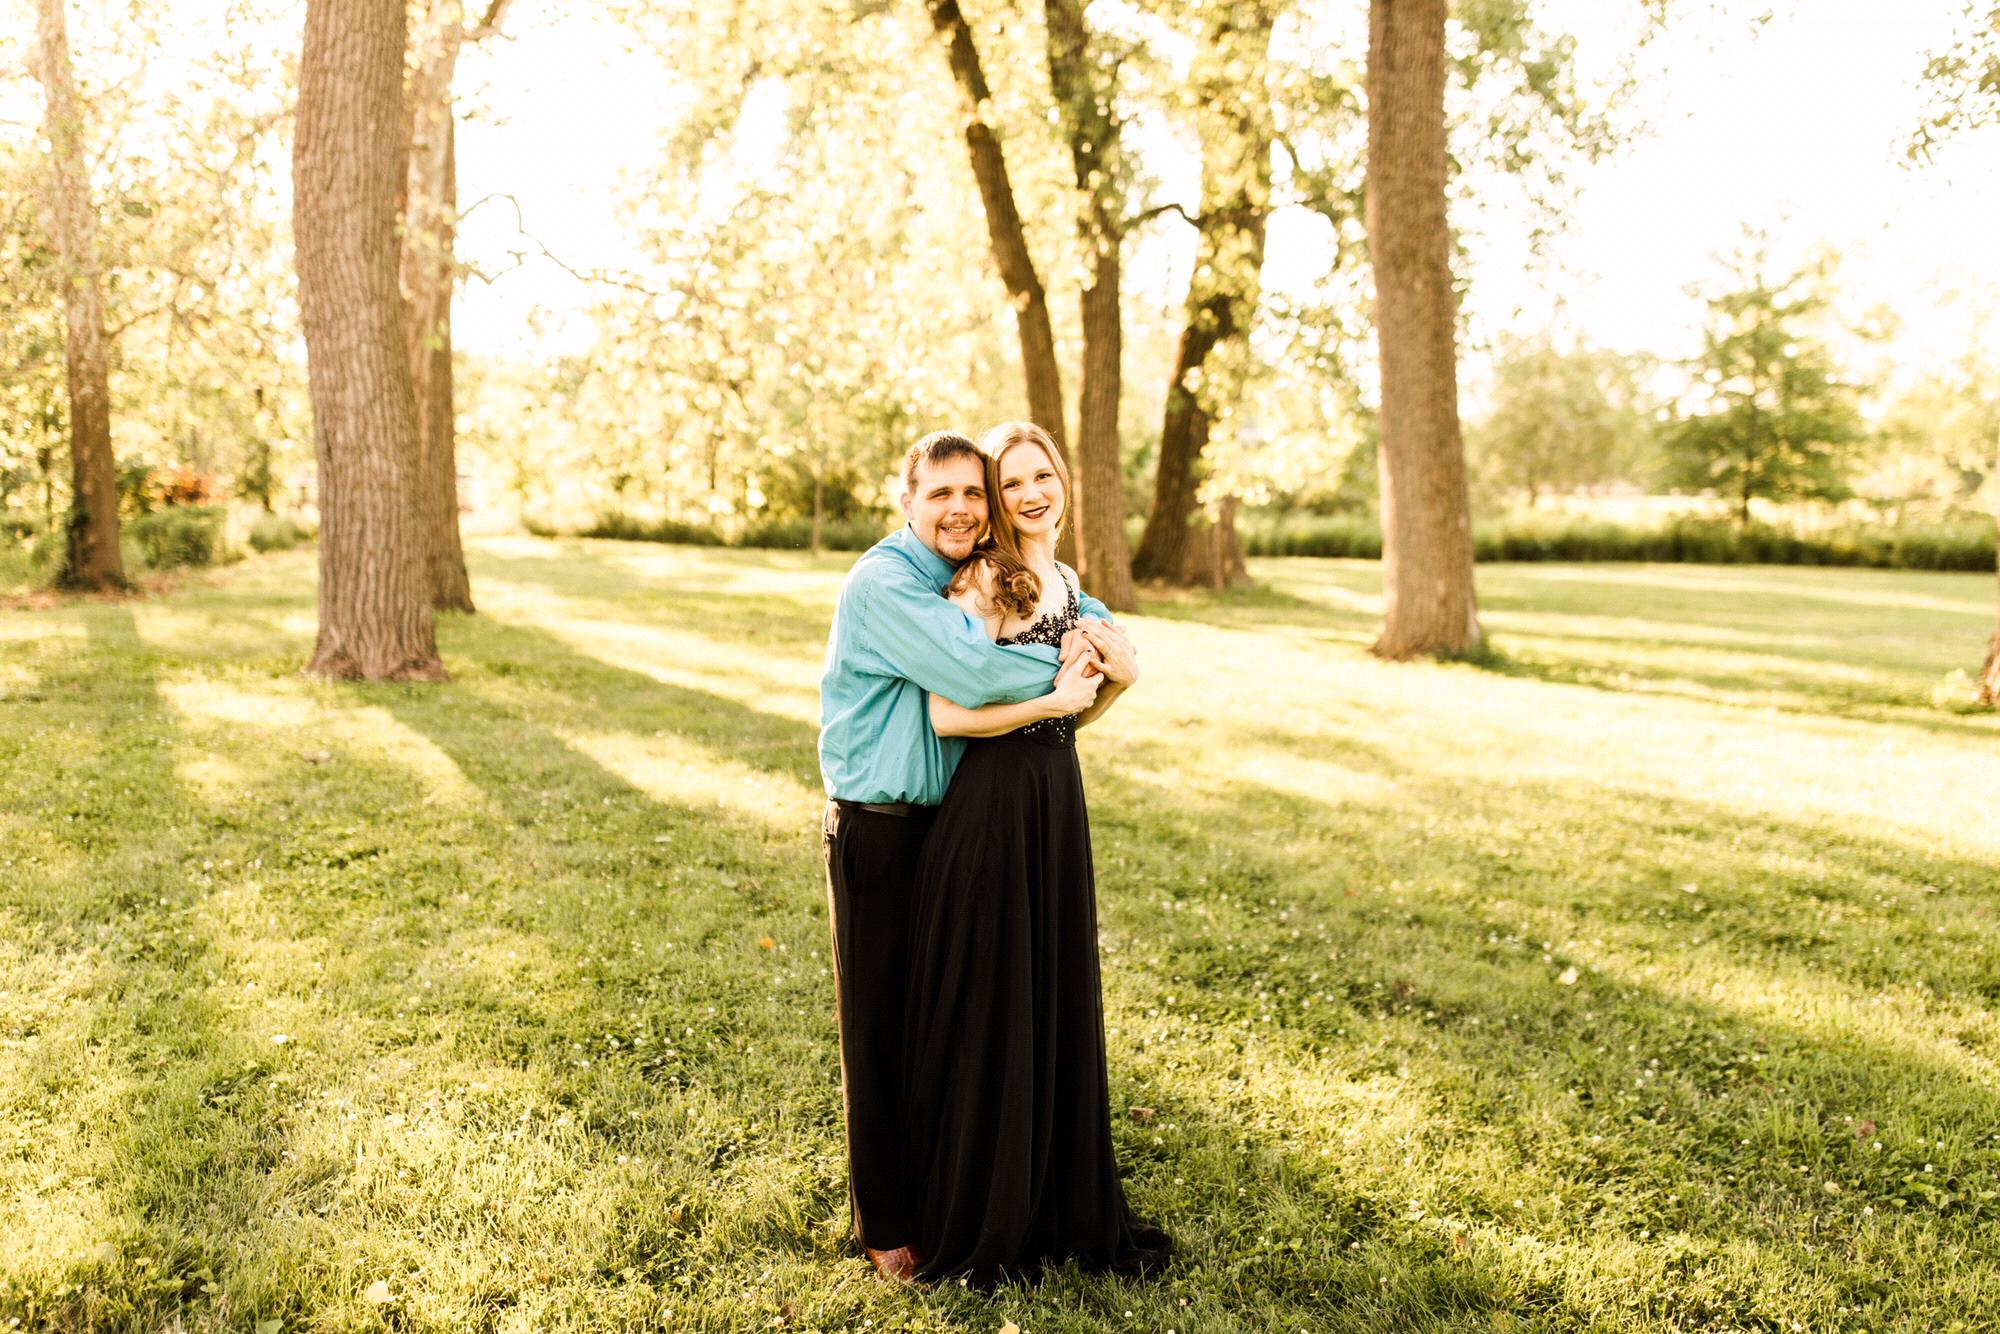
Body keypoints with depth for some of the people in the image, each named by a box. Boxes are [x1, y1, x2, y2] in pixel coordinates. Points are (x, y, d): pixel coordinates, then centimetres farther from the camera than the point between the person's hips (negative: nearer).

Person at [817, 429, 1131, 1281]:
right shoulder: (883, 583, -16)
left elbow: (1065, 598, 21)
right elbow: (969, 671, -28)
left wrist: (1092, 626, -2)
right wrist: (1057, 672, -14)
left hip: (950, 820, 7)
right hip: (878, 827, -7)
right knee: (879, 1024, 4)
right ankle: (883, 1222, 20)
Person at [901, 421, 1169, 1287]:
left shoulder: (1066, 581, 12)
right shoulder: (980, 580, -12)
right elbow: (946, 714, -20)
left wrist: (1115, 683, 0)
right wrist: (1051, 700, -16)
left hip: (1058, 803, 8)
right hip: (990, 807, -8)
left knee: (1061, 1006, 15)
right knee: (987, 1012, 4)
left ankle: (1065, 1208, 32)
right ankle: (974, 1226, 22)